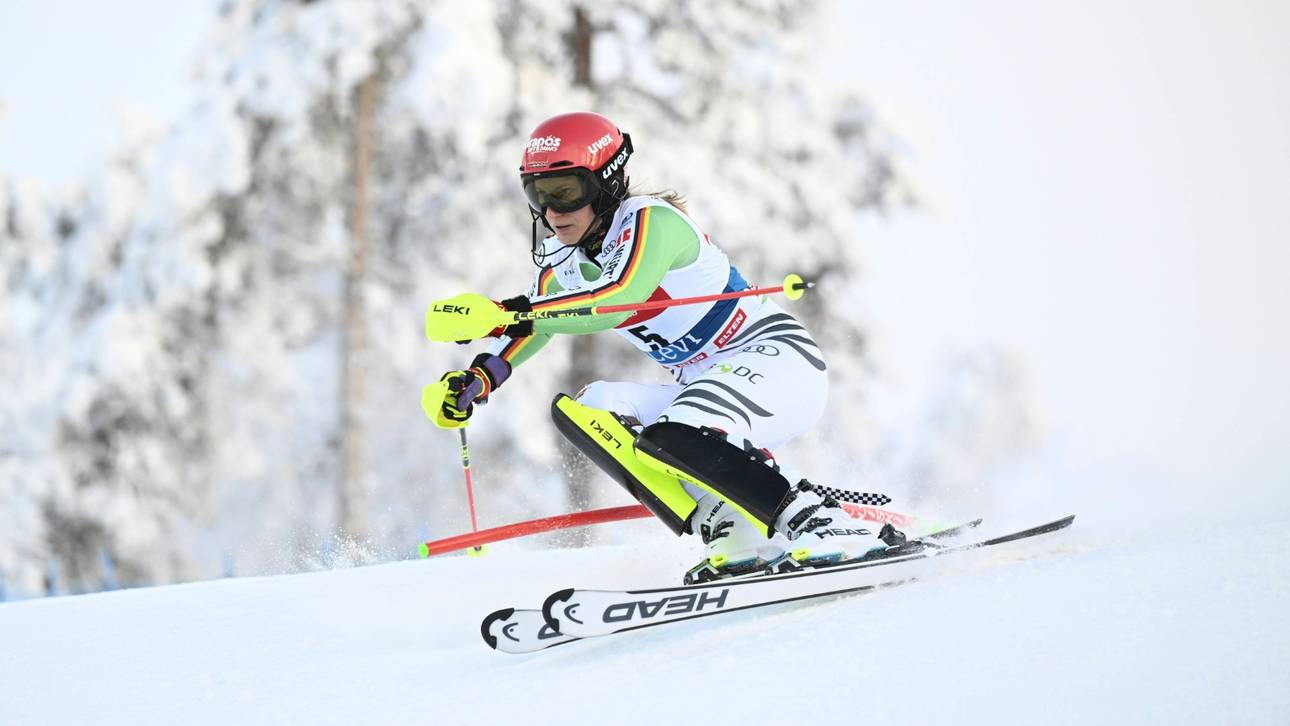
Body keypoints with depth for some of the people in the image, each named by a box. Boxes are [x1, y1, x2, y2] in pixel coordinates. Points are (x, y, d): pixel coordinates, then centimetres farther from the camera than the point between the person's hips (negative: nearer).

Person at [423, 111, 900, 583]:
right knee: (584, 410, -11)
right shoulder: (561, 258, 6)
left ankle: (830, 529, -27)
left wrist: (505, 311, -40)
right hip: (709, 386, 9)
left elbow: (617, 300, -34)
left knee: (674, 437, -33)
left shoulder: (650, 220, -18)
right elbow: (534, 326, 10)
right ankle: (731, 534, -19)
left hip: (778, 358, -9)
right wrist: (477, 379, -10)